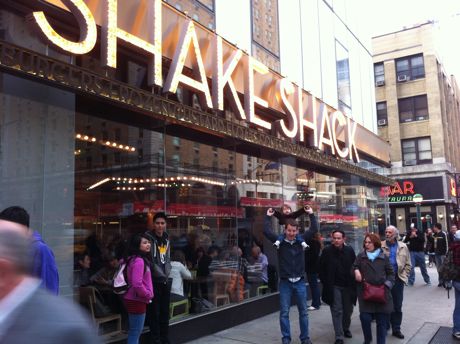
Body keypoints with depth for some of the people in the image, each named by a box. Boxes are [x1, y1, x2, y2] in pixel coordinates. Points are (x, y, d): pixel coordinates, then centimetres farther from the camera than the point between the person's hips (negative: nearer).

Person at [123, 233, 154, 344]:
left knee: (135, 331, 20)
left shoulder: (133, 259, 9)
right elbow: (137, 284, -29)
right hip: (137, 301, -10)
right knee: (135, 332, 0)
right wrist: (148, 295, -14)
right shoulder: (139, 261, -22)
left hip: (134, 299, 10)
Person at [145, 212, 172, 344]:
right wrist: (162, 275, -12)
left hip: (166, 281, 7)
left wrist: (168, 275, 3)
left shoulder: (166, 239, 11)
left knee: (165, 312, 14)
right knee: (154, 312, -1)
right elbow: (150, 261, -15)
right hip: (154, 281, -7)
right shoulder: (149, 238, -12)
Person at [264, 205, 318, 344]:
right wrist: (268, 217, -8)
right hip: (285, 282, -2)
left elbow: (314, 229, -1)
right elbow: (266, 231, -13)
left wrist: (311, 214, -3)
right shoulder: (280, 242, -4)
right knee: (284, 312, 4)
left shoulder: (301, 240, 1)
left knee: (303, 311, 11)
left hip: (300, 282, 2)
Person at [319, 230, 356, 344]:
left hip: (348, 285, 3)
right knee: (337, 311, -4)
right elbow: (322, 269, -2)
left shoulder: (350, 250, -3)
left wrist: (353, 282, 2)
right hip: (334, 286, -3)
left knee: (348, 309, 14)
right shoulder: (327, 251, -9)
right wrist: (325, 283, -4)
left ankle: (346, 329, 37)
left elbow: (354, 266, 6)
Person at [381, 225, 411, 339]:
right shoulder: (380, 246, -4)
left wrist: (404, 276, 2)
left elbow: (408, 264, 10)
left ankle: (396, 329, 20)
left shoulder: (403, 247, 4)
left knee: (397, 306, 9)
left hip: (398, 279, 2)